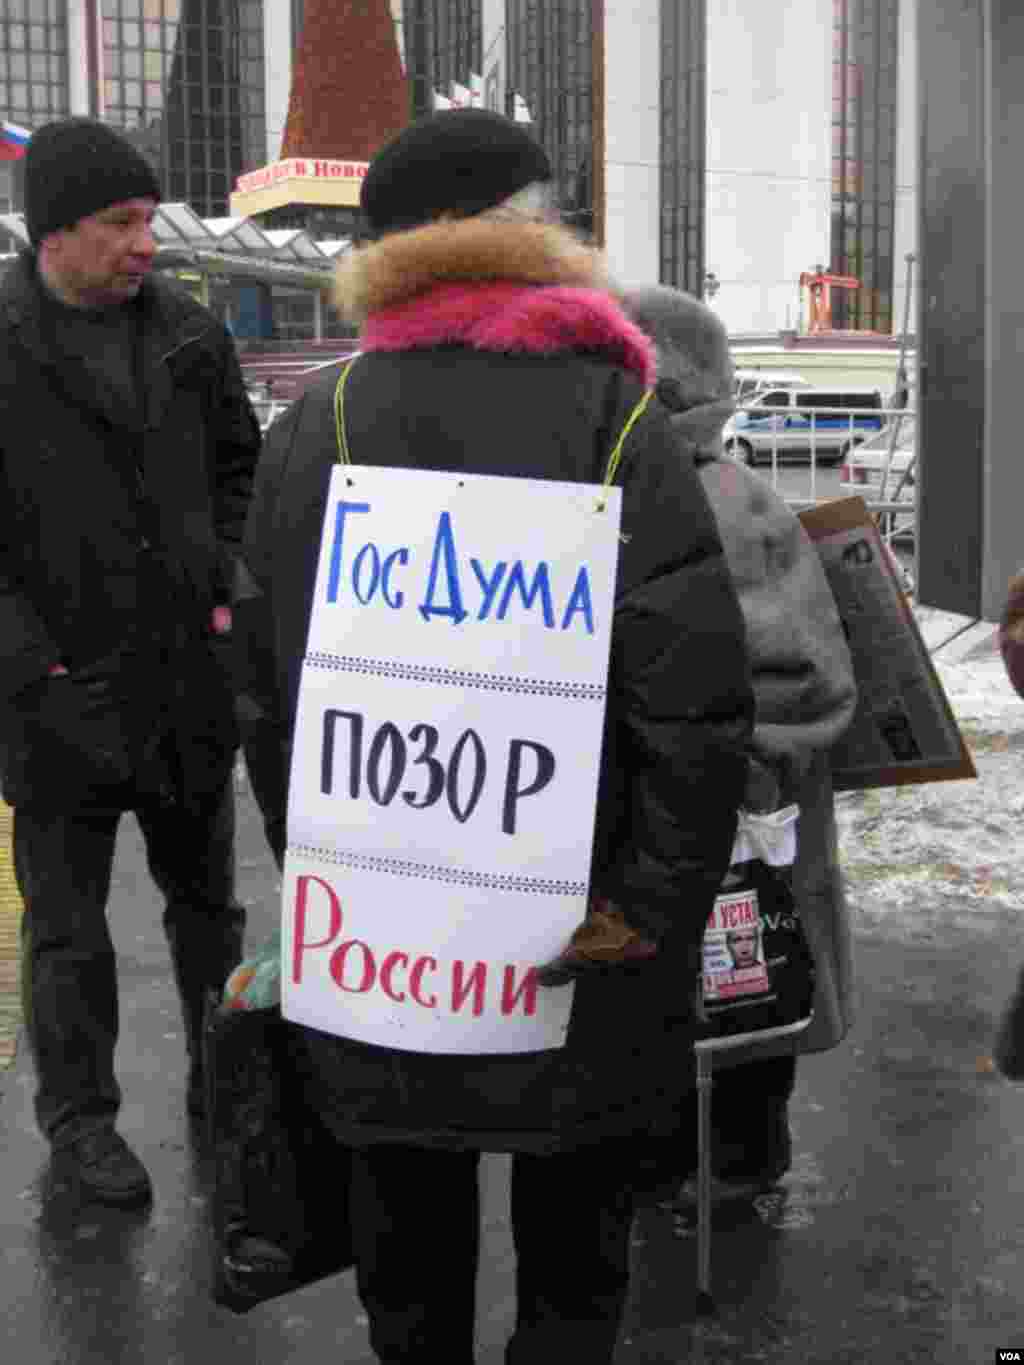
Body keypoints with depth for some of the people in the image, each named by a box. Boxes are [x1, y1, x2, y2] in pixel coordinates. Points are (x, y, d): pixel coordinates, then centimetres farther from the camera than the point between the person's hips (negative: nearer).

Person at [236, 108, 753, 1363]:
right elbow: (698, 695, -18)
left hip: (375, 924, 3)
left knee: (407, 1203, 21)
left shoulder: (307, 430, 0)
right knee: (572, 1213, 17)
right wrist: (655, 908, -10)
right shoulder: (609, 416, -11)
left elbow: (265, 689, 5)